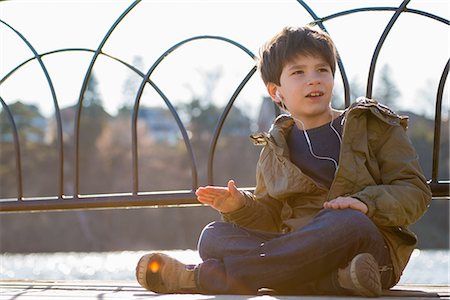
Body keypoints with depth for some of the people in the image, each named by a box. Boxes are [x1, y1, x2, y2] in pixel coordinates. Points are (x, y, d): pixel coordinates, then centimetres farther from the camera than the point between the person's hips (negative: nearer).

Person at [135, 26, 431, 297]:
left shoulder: (374, 126, 8)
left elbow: (415, 190, 3)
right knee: (214, 235, -15)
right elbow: (271, 218, 21)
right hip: (301, 249, 4)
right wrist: (241, 206, -2)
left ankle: (201, 278, -33)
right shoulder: (274, 151, 19)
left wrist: (365, 203, -16)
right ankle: (337, 279, -36)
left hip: (373, 249, -3)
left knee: (347, 223, -39)